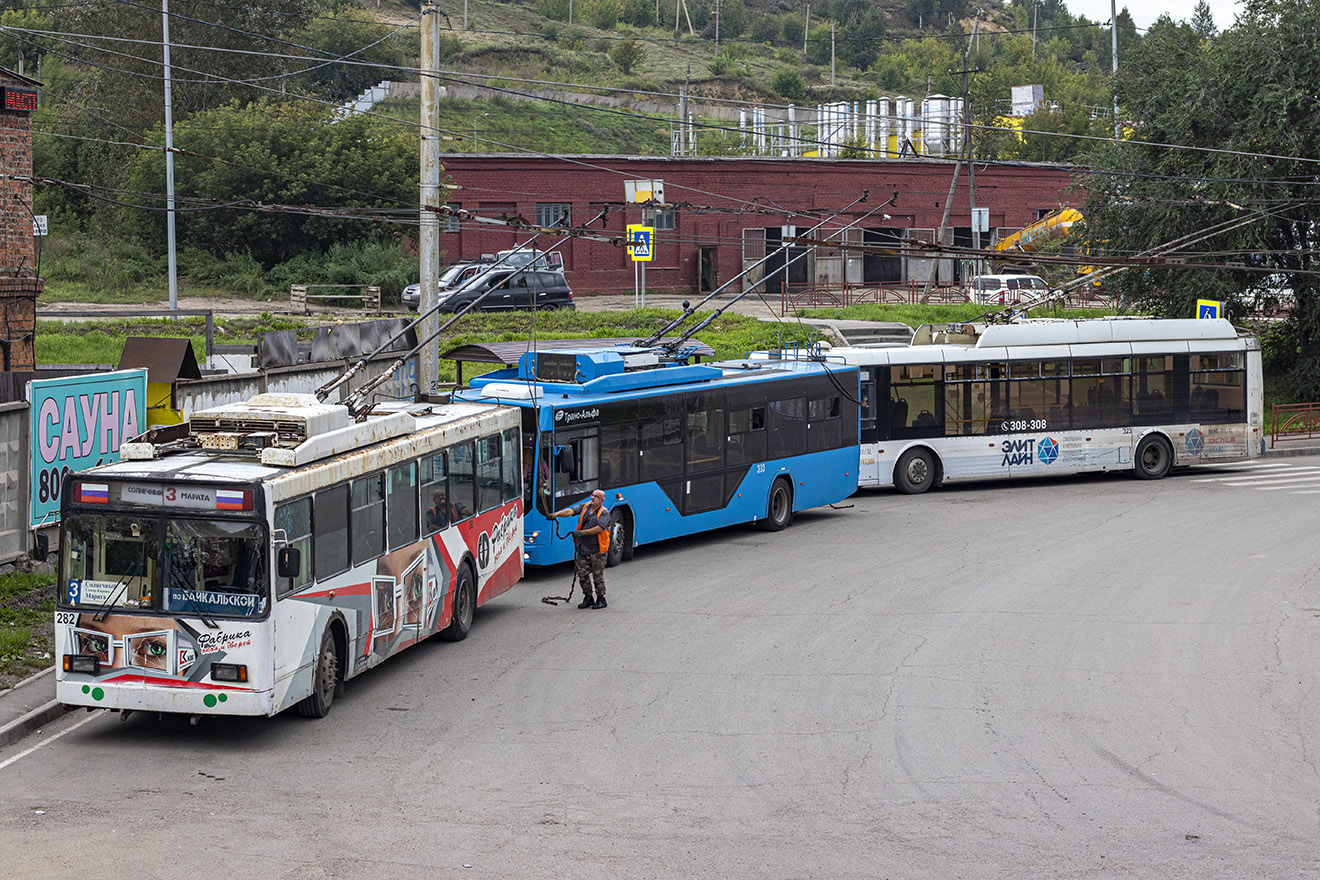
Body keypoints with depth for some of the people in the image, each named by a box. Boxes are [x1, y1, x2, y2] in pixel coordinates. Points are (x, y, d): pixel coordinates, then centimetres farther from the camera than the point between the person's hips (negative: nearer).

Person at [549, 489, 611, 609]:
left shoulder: (604, 513, -6)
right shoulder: (584, 506, 9)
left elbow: (599, 528, -19)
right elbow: (571, 511, -5)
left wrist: (582, 533, -25)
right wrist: (556, 514, -23)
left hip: (596, 550, -5)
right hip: (582, 548, 5)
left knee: (598, 575, 0)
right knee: (583, 574, 7)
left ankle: (601, 599, 11)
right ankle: (588, 598, 19)